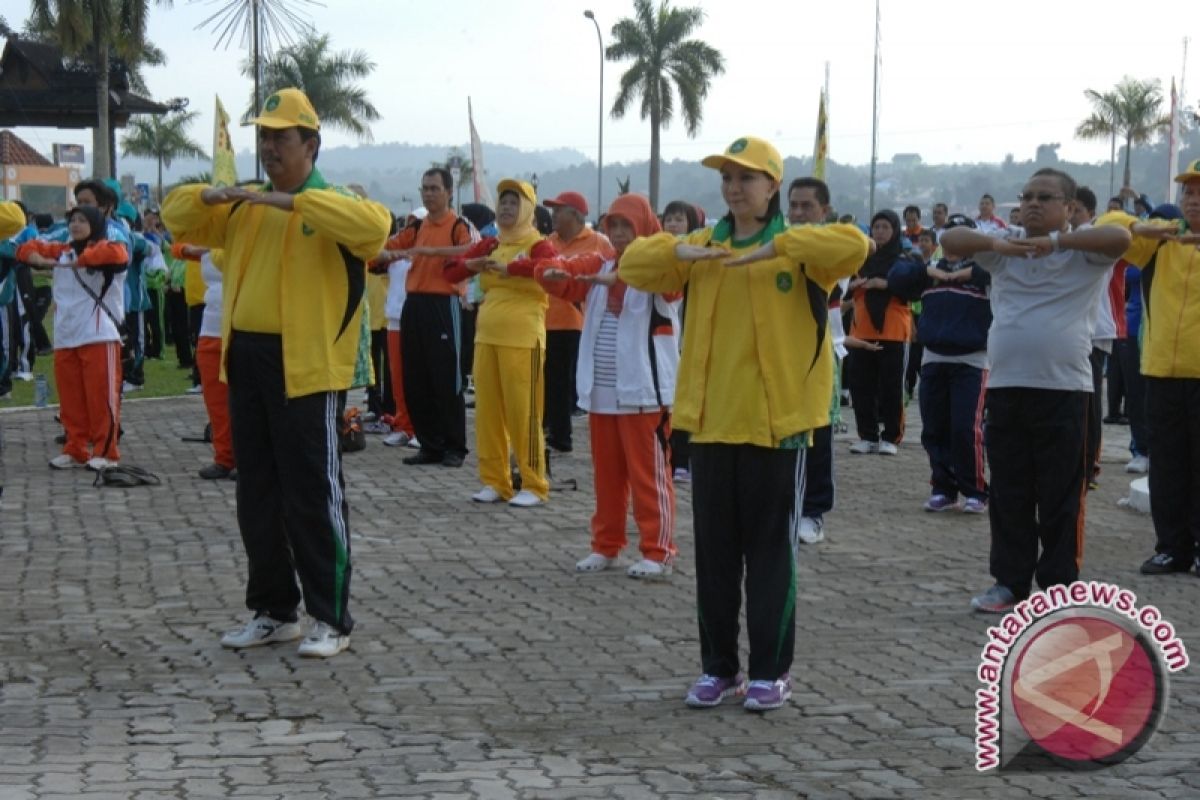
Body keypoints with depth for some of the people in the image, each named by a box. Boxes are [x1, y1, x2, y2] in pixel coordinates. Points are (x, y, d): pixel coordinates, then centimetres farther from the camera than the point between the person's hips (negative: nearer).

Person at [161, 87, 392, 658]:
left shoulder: (330, 206, -7)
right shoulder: (244, 208, 14)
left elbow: (375, 225, -27)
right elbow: (177, 218, 21)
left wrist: (293, 201, -28)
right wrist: (208, 195, -2)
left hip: (307, 367, -7)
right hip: (246, 360, 7)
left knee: (313, 495, -2)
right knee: (257, 495, 13)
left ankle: (331, 619, 6)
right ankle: (273, 611, 24)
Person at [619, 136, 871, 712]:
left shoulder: (798, 250, -3)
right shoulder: (702, 249, 10)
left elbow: (855, 246, -21)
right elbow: (633, 265, 8)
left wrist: (775, 246, -26)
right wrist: (678, 251, -11)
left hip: (777, 421, -4)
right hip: (711, 422, 4)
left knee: (771, 550, 3)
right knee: (714, 550, 10)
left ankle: (771, 671, 12)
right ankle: (718, 666, 20)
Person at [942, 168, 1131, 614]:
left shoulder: (1084, 251, 0)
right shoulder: (1002, 251, 11)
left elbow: (1121, 238, -20)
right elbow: (950, 240, -1)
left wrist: (1056, 241, -21)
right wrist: (999, 244, -19)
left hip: (1063, 390, -4)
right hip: (1005, 388, 4)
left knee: (1060, 498, 2)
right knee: (1008, 496, 11)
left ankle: (1059, 588, 11)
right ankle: (1010, 582, 21)